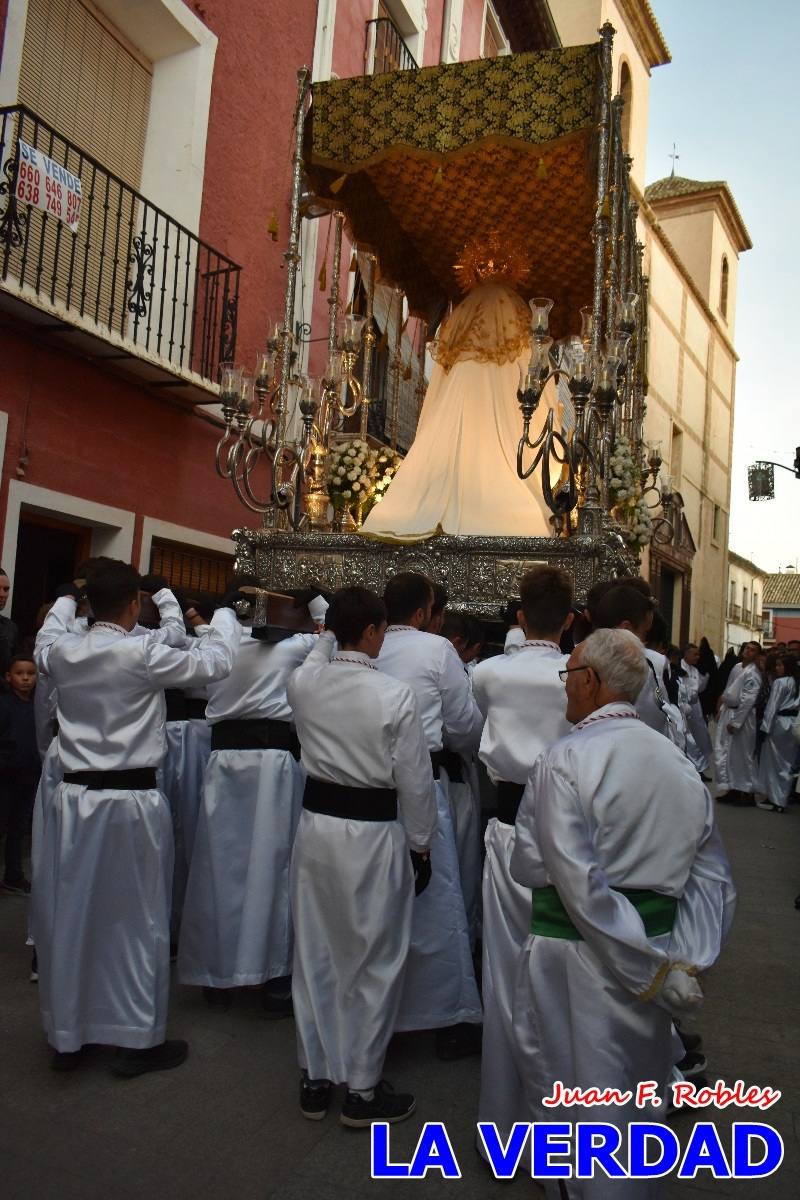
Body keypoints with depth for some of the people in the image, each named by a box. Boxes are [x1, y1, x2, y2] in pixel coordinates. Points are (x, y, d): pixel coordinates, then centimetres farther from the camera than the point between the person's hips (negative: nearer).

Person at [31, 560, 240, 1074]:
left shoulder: (62, 652, 0)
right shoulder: (144, 652, -16)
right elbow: (216, 662, -9)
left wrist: (67, 599, 43)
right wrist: (225, 611, 7)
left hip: (74, 797, 5)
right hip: (132, 801, -5)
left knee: (69, 915, 15)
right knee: (136, 919, 8)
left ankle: (67, 1036, 30)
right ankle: (139, 1038, 21)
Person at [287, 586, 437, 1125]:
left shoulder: (302, 683, -5)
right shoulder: (395, 695, -18)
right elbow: (415, 782, -11)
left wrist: (330, 634, 37)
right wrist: (421, 847, 2)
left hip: (316, 822, 5)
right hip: (373, 832, -5)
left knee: (316, 951, 17)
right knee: (375, 960, 11)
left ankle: (315, 1079, 33)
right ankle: (362, 1089, 25)